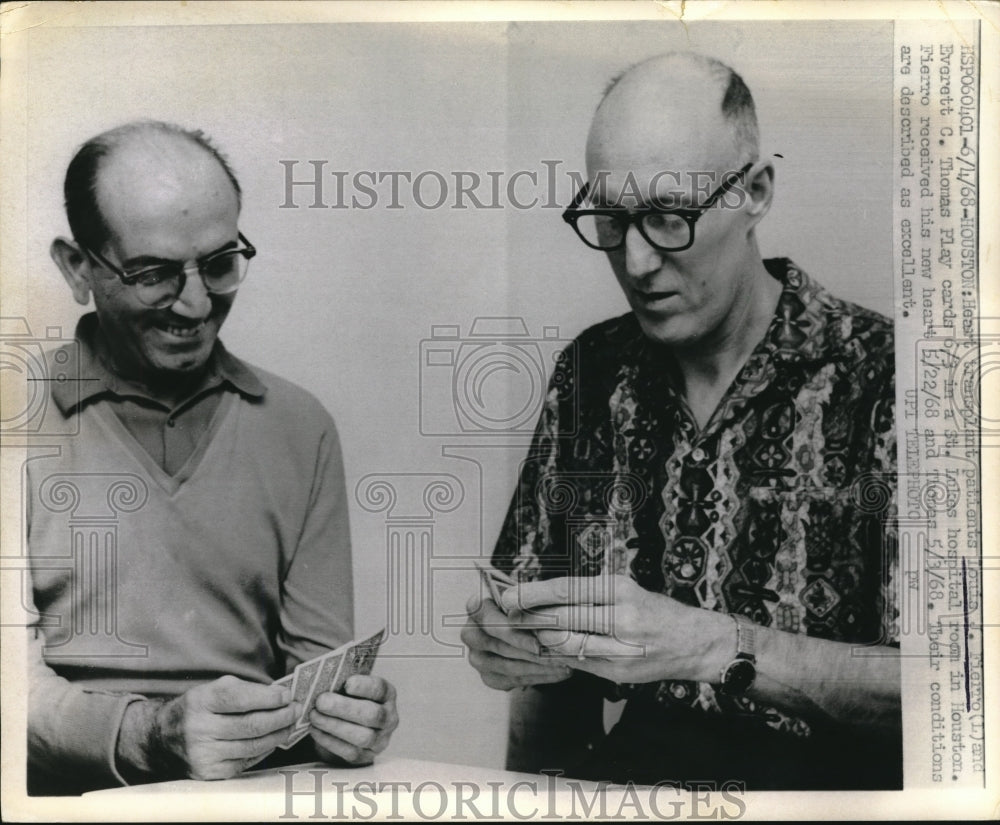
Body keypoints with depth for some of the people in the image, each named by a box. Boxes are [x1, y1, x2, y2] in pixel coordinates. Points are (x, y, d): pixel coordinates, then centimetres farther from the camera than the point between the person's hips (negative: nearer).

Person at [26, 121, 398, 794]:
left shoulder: (300, 428, 8)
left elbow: (316, 649, 7)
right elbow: (17, 681, -5)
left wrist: (344, 714, -15)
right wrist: (150, 735, -23)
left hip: (259, 789, 2)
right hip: (76, 794, -2)